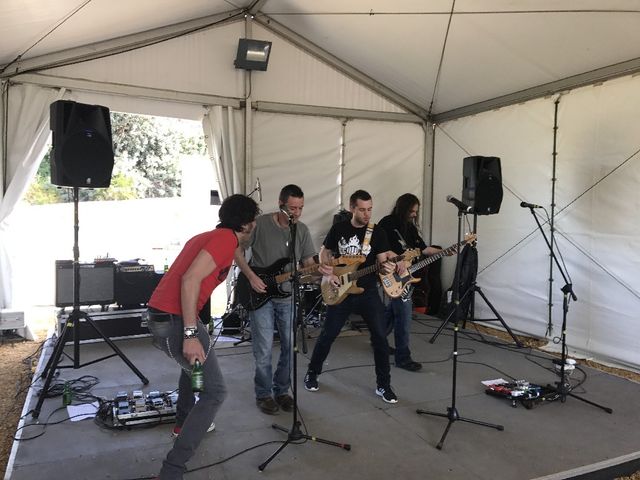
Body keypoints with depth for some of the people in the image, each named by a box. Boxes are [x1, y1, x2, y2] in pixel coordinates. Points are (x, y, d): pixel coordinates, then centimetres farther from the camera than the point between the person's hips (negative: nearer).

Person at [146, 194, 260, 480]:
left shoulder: (208, 236, 18)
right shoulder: (227, 238, -10)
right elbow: (190, 280, -22)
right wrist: (191, 335, -24)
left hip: (159, 314, 10)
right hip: (175, 320, -10)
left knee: (194, 362, 35)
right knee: (214, 392, -4)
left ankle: (184, 423, 49)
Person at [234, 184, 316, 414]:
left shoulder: (302, 230, 4)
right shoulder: (260, 223, -10)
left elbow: (308, 263, 6)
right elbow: (237, 250, -4)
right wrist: (251, 276, -14)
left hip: (288, 297, 4)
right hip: (260, 295, -4)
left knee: (290, 348, 8)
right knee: (264, 351, -2)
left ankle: (282, 390, 28)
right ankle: (264, 394, 18)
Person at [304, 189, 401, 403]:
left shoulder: (377, 232, -3)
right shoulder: (338, 228, -1)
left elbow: (383, 260, -5)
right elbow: (324, 253, 9)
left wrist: (387, 267, -29)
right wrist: (327, 273, -8)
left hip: (368, 292, 0)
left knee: (380, 337, -3)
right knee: (327, 335, 7)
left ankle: (383, 385, 10)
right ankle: (312, 373, 27)